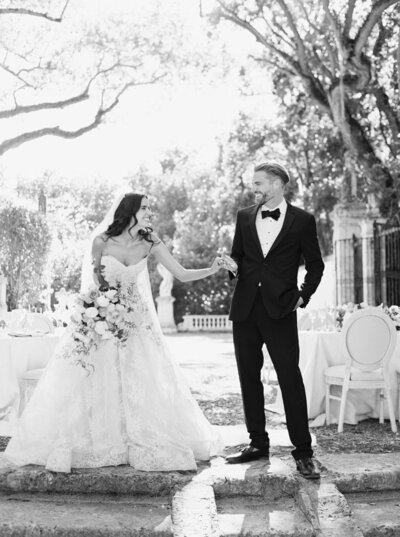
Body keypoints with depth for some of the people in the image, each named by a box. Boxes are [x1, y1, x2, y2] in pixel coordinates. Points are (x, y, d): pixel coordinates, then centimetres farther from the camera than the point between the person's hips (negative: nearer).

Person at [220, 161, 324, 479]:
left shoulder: (302, 220, 1)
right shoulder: (244, 217, 11)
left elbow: (315, 264, 7)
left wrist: (303, 296, -2)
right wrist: (233, 267, -4)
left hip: (280, 310, -4)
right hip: (245, 309, 5)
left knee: (290, 378, -7)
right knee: (249, 377, 8)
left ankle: (303, 452, 1)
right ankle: (258, 444, 20)